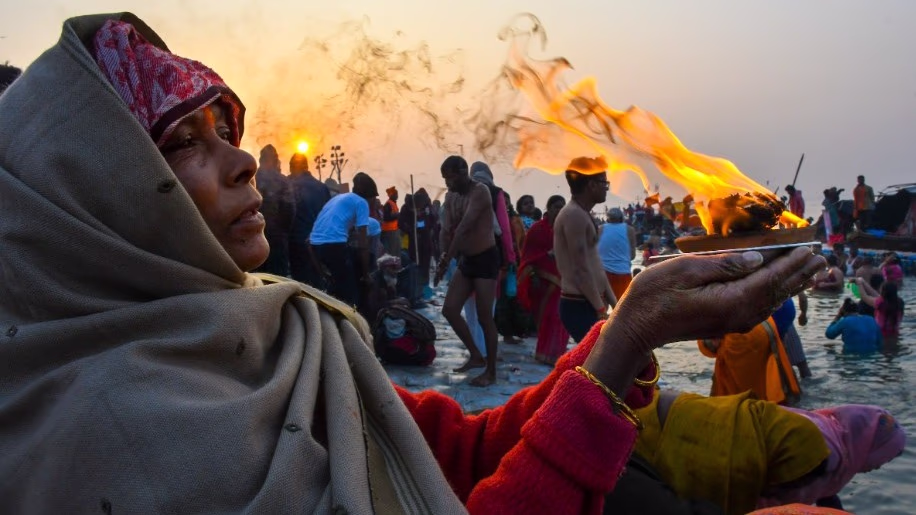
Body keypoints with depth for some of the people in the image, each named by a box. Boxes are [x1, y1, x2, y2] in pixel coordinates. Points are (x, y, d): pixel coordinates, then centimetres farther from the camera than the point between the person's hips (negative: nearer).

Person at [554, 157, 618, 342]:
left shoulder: (583, 215, 18)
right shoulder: (574, 215, -15)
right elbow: (581, 269, -19)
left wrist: (614, 303, 18)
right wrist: (601, 309, -15)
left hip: (587, 304, 10)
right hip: (579, 306, -10)